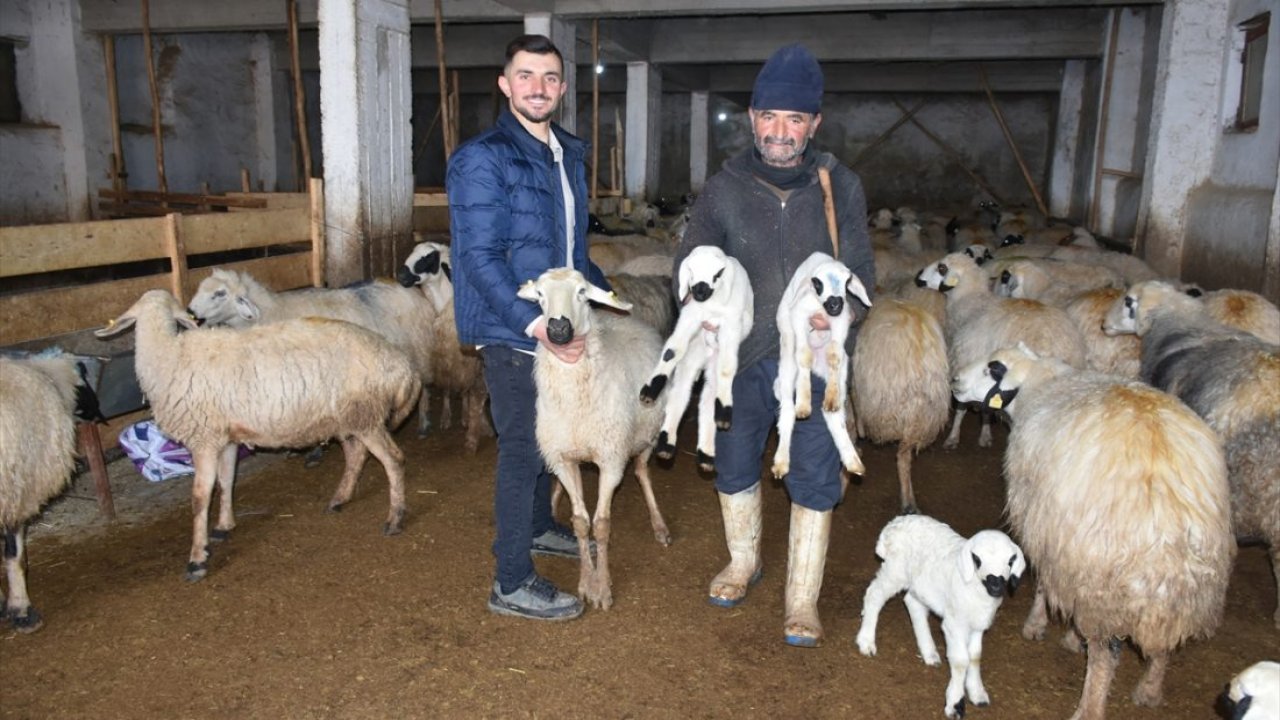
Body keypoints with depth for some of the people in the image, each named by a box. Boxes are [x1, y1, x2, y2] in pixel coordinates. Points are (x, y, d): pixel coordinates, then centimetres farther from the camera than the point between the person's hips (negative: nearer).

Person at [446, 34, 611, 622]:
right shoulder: (483, 159, -14)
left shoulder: (569, 155, 11)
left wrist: (604, 295, 21)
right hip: (512, 332, -8)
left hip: (557, 324, 8)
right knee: (522, 448, -2)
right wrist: (535, 324, -30)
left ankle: (538, 527, 44)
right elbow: (480, 257, -22)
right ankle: (511, 584, 11)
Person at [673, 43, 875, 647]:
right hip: (741, 358, 1)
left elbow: (862, 270, 1)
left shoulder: (841, 188, -2)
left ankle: (802, 600, 23)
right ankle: (743, 562, 43)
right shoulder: (723, 189, -3)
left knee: (814, 483, 4)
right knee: (735, 468, 17)